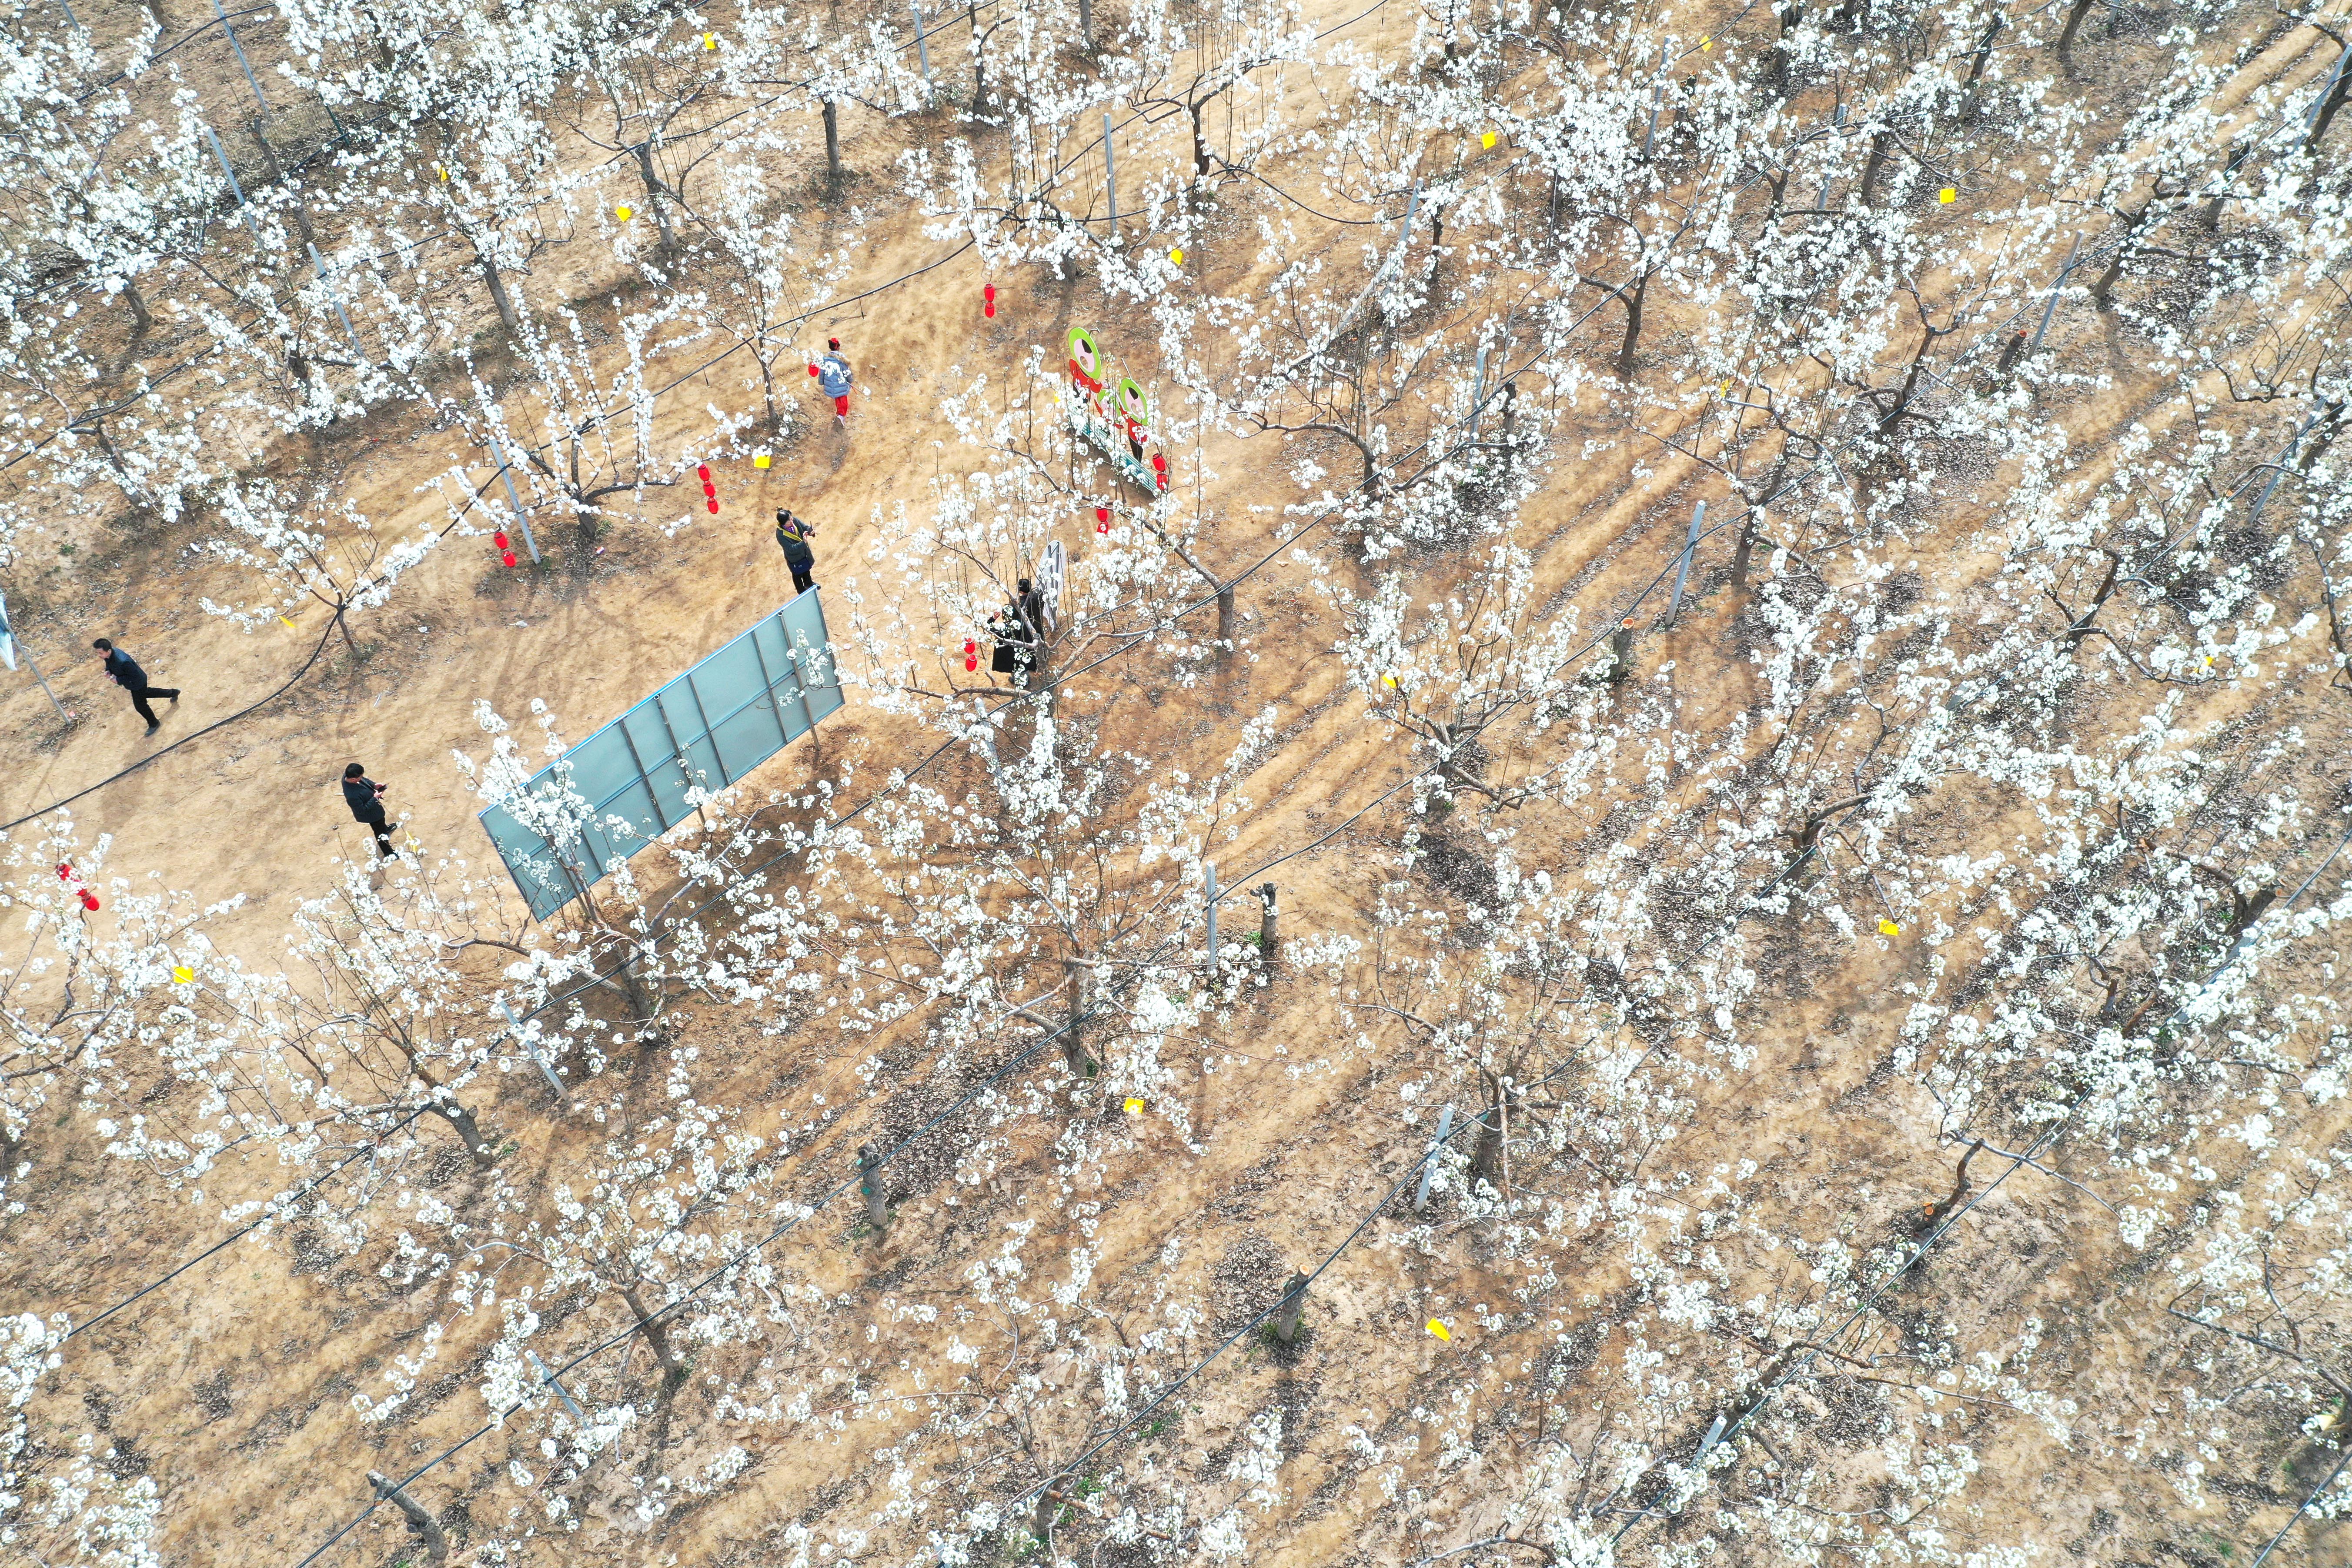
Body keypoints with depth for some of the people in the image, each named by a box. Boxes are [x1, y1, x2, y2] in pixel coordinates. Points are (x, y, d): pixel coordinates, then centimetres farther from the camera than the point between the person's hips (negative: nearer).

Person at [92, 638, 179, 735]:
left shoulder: (123, 662, -44)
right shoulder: (110, 653, -19)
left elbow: (135, 676, -32)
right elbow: (110, 664, 5)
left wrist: (119, 680, -31)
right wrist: (108, 671, -15)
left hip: (138, 683, -9)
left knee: (140, 705, 10)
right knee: (146, 693, 34)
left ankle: (154, 724, 36)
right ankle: (173, 693, 54)